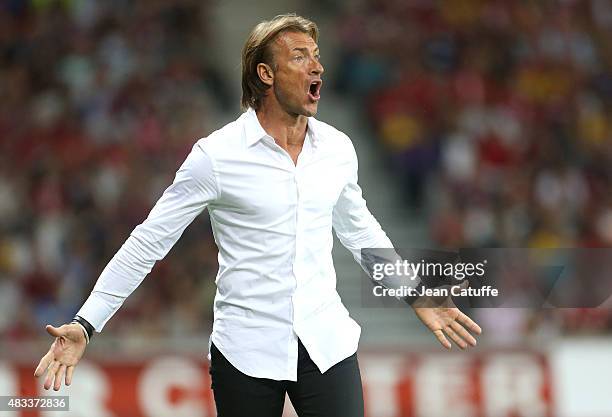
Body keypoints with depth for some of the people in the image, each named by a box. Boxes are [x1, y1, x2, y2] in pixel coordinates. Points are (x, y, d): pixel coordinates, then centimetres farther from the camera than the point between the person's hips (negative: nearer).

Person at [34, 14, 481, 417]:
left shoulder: (337, 147, 4)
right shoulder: (217, 155, -9)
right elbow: (149, 242, -5)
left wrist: (417, 297, 23)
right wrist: (85, 325, -9)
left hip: (327, 345, 3)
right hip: (246, 351, -3)